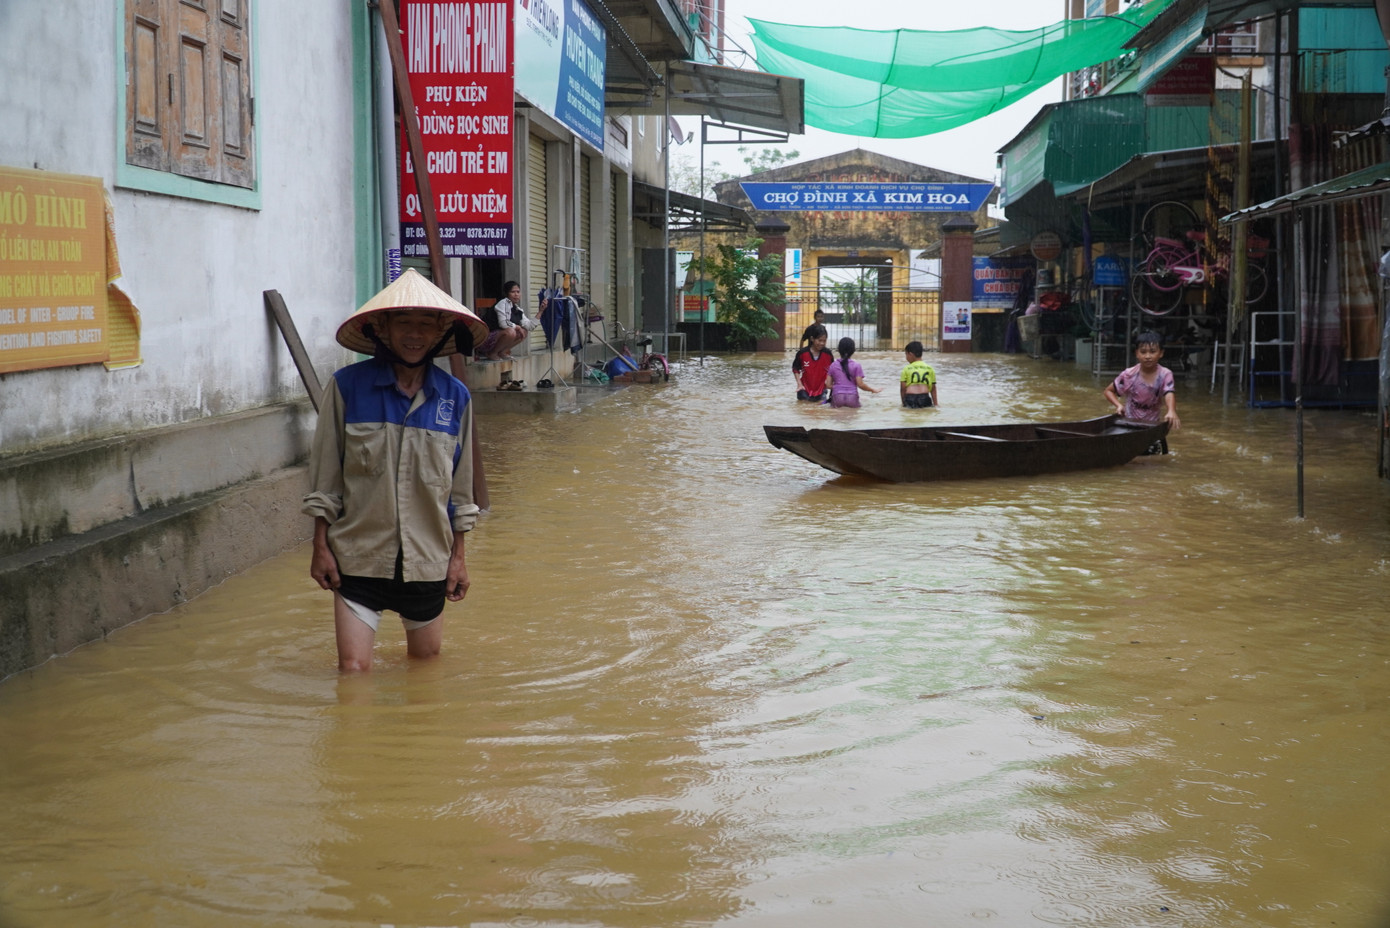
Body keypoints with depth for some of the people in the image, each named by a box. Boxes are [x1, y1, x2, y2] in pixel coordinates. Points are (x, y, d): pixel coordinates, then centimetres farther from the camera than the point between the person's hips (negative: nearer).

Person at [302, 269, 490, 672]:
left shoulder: (454, 397, 0)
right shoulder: (347, 387, -7)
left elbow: (459, 490, 8)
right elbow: (324, 479, -1)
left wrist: (458, 555, 9)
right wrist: (321, 547, -2)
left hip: (427, 558, 3)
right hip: (359, 554, -2)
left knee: (426, 659, 15)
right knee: (353, 668, -8)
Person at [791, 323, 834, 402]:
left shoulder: (828, 354, -11)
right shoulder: (802, 353, -13)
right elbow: (795, 369, 0)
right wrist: (799, 384, -8)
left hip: (820, 389, 1)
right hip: (805, 389, -1)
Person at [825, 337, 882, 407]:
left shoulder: (833, 366, 6)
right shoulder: (856, 365, 0)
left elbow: (829, 385, 6)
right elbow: (860, 384, -3)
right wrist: (873, 389, 11)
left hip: (837, 398, 1)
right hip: (852, 398, -1)